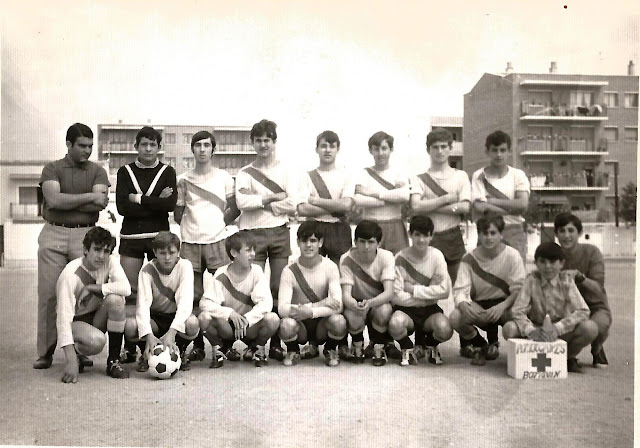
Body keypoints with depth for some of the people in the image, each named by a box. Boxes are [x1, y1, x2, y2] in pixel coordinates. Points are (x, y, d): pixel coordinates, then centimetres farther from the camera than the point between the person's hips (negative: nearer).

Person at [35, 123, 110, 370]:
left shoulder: (97, 171, 10)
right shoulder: (52, 169, 8)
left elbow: (101, 203, -7)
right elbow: (54, 199, -10)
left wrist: (65, 202, -8)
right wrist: (89, 197, -8)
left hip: (85, 236, 0)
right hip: (53, 235, 0)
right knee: (48, 293, -1)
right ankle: (45, 352, 6)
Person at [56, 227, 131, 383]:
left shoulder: (110, 262, -12)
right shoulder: (71, 274, -26)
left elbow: (125, 288, -28)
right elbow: (64, 317, -32)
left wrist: (91, 288, -27)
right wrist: (71, 361, -39)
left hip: (97, 317, 5)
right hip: (76, 322, -5)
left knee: (115, 299, -27)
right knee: (97, 341, -36)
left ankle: (114, 361, -14)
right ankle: (76, 353, 3)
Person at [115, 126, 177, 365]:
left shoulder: (167, 172, 8)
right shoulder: (125, 172, 9)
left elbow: (171, 204, -8)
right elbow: (122, 206, -5)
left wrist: (139, 199, -9)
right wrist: (156, 203, -9)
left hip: (159, 237, 0)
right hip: (131, 237, 0)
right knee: (130, 293, -3)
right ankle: (129, 347, 2)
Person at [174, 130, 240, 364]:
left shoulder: (224, 177, 9)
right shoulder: (184, 180, 10)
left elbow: (235, 209, 11)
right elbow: (177, 213, 13)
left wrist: (221, 223, 3)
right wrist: (188, 228, 0)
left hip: (218, 240, -1)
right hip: (190, 242, 1)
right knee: (194, 296, 2)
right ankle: (197, 345, 9)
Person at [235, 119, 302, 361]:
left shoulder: (285, 171, 9)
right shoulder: (245, 173, 9)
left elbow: (292, 204, -4)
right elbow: (242, 202, -9)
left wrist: (259, 202, -5)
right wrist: (273, 198, -8)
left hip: (279, 232, 1)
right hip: (253, 233, 0)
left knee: (279, 288, -1)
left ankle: (276, 343, 6)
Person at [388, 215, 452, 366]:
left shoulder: (437, 256, -6)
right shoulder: (401, 258, -12)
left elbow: (445, 290, -12)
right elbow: (396, 296, -16)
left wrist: (413, 289, -15)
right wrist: (429, 293, -13)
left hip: (430, 310, 2)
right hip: (406, 309, -2)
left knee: (445, 329, -30)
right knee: (395, 324, -36)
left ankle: (431, 346, 10)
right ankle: (407, 350, 1)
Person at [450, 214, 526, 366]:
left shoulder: (512, 256, -10)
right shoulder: (469, 259, -6)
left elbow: (519, 289, -15)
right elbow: (460, 290, -13)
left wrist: (502, 306, -33)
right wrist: (463, 305, -36)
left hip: (504, 304, -1)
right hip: (478, 305, 1)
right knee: (454, 318, -29)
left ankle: (492, 343, 1)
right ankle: (479, 344, 5)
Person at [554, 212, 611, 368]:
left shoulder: (591, 252, -10)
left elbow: (598, 289, -18)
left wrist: (578, 275, -36)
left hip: (595, 308, -2)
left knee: (598, 326, -37)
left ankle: (597, 350, 4)